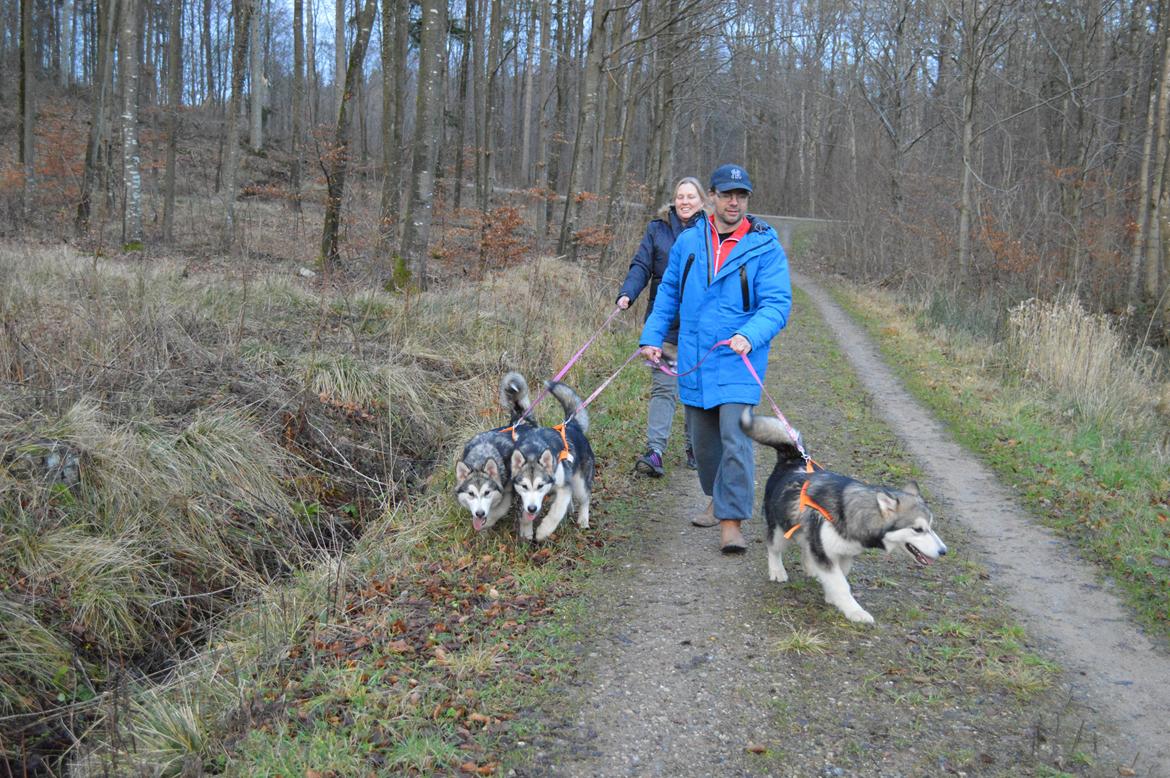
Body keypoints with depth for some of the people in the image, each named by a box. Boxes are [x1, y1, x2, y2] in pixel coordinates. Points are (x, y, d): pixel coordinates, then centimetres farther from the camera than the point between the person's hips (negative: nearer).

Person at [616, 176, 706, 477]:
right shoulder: (657, 229, 5)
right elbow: (641, 265, -1)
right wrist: (627, 293, -18)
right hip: (666, 321, 0)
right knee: (663, 387, -6)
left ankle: (695, 448, 26)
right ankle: (654, 452, -11)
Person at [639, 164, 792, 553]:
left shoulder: (765, 247, -6)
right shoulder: (688, 241, 7)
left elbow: (777, 303, -11)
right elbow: (668, 293, 16)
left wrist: (750, 336, -28)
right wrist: (652, 337, 9)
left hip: (738, 362, -4)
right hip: (693, 360, 4)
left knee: (735, 439, -13)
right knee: (703, 437, 15)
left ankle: (732, 522, -7)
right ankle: (718, 500, 36)